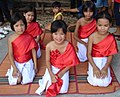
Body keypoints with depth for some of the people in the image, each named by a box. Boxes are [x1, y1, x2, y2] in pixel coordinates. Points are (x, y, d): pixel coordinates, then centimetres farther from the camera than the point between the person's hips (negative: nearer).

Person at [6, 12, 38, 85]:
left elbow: (33, 52, -4)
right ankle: (19, 73, 19)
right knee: (13, 82, -12)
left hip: (27, 62, -1)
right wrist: (14, 68, -13)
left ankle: (21, 73, 15)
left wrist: (35, 65, -3)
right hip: (16, 63, 1)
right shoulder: (11, 38, -11)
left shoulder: (29, 37, -11)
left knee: (25, 81, -17)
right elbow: (10, 54, -7)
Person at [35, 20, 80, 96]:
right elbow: (48, 61, -7)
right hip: (52, 68, 0)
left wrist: (61, 73, -18)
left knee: (62, 90, -8)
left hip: (63, 69, 1)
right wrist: (51, 74, -16)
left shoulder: (69, 46, -18)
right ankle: (46, 82, 16)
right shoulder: (49, 46, -15)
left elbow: (70, 63, -12)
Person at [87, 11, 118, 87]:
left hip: (105, 61, 1)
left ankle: (103, 71, 16)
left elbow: (110, 55, -6)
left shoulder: (111, 38, -10)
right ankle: (93, 71, 14)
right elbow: (89, 54, -11)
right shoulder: (92, 37, -14)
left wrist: (105, 68, -18)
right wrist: (95, 68, -20)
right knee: (95, 82, -17)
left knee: (105, 83, -14)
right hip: (94, 60, -1)